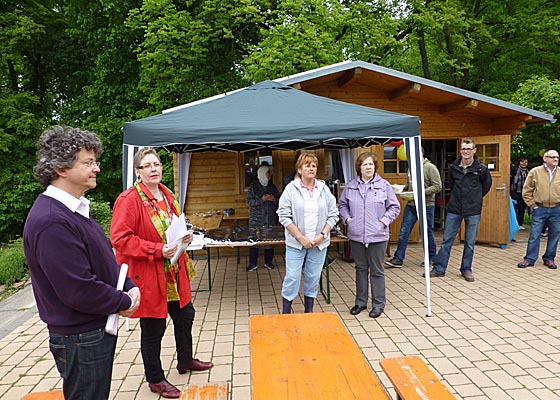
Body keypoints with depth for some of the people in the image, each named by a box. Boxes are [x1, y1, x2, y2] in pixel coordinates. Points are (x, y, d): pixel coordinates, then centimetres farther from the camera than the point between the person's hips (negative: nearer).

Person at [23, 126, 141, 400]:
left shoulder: (76, 209, 7)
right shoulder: (51, 223, -27)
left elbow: (105, 258, 13)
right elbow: (80, 291, -28)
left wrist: (130, 288, -1)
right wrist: (123, 302, -13)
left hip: (98, 330, 10)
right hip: (80, 341, -9)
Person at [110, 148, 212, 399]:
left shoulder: (167, 196, 9)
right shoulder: (128, 200, -17)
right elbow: (120, 239, -22)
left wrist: (184, 236, 2)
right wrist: (157, 250, -26)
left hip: (174, 273, 8)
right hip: (147, 276, -8)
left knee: (185, 316, 21)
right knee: (153, 329, 7)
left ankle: (185, 361, 45)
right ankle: (154, 379, 29)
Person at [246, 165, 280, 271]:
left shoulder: (272, 186, 9)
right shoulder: (253, 186, -1)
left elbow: (279, 201, 12)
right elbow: (249, 201, -8)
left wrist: (273, 199, -10)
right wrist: (262, 199, -17)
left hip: (271, 219, 3)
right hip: (256, 220, -3)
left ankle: (268, 262, 20)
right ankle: (252, 263, 9)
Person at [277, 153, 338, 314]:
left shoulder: (324, 189, 5)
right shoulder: (291, 189, -4)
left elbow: (333, 215, 6)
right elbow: (284, 216, -8)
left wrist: (322, 235, -7)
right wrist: (301, 238, -12)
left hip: (319, 243, 3)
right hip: (296, 242, -3)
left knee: (313, 278, 11)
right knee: (292, 277, 0)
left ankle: (309, 311, 27)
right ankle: (285, 313, 16)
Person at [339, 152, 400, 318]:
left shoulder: (384, 185, -2)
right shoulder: (350, 186, 5)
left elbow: (394, 207, 3)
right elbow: (342, 205, 16)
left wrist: (384, 221, -8)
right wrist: (347, 218, 2)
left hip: (377, 236, -3)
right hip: (356, 235, 3)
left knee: (377, 271, 6)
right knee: (360, 269, 15)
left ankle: (378, 304, 20)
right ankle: (361, 301, 28)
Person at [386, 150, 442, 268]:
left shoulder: (430, 167, -9)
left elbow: (437, 186, -14)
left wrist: (422, 192, -22)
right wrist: (403, 189, 3)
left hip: (426, 205, -6)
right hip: (410, 205, 6)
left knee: (427, 232, 8)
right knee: (403, 232, 3)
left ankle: (432, 258, 25)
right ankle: (398, 259, 9)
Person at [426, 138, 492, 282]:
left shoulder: (481, 169, -5)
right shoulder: (453, 167, 1)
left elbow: (487, 185, 12)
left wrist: (475, 198, 12)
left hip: (473, 211, -1)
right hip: (454, 210, 2)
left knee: (470, 243, 8)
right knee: (447, 240, 6)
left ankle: (466, 270, 22)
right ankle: (439, 269, 14)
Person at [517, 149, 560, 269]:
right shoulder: (535, 172, -3)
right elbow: (527, 191, 2)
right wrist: (532, 205, -2)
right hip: (540, 209, -2)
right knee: (534, 235, 1)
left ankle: (549, 259, 23)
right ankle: (530, 259, 9)